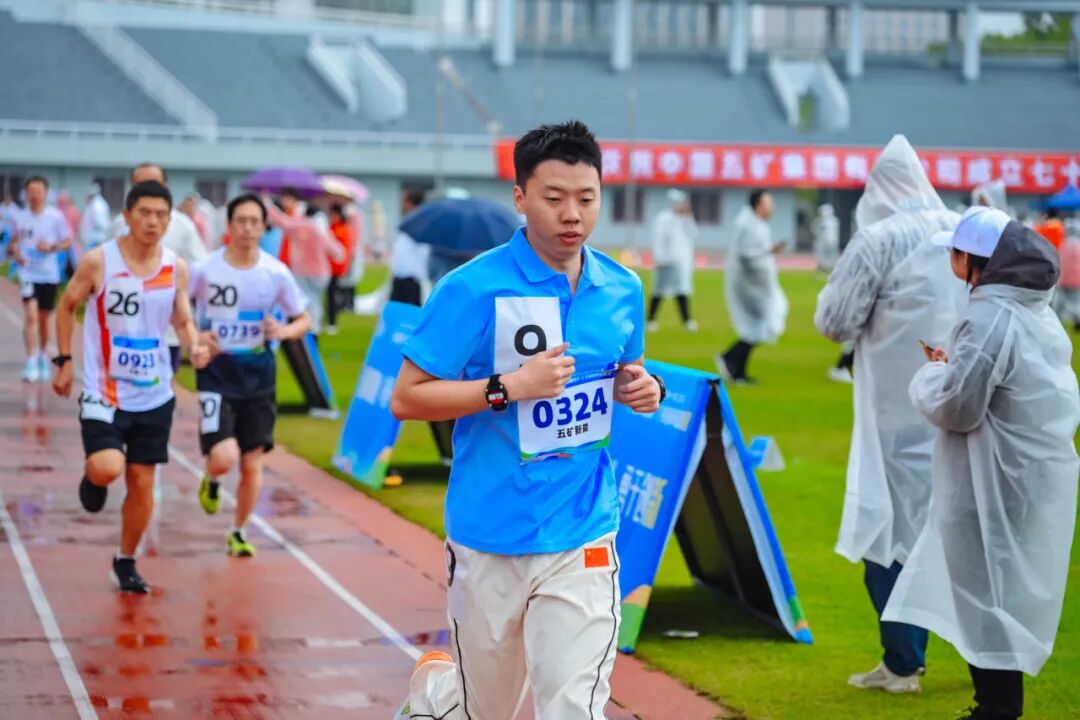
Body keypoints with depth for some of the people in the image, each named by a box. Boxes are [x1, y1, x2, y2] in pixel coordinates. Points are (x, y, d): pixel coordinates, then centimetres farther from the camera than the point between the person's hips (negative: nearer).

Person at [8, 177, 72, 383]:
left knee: (44, 318, 13)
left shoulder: (56, 216, -5)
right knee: (30, 316, -15)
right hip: (28, 273, 0)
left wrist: (52, 247, -18)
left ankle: (43, 357, 33)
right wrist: (15, 252, -9)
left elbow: (67, 242, 0)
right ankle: (31, 363, -16)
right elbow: (13, 242, 13)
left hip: (49, 274, 0)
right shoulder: (19, 217, 0)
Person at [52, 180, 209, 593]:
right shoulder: (98, 262, -11)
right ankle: (92, 476, 17)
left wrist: (194, 347, -12)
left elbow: (183, 320, 10)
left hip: (154, 395, 3)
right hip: (104, 391, -3)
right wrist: (64, 362, 1)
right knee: (107, 469, -22)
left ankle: (126, 562, 27)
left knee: (142, 483, 7)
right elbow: (67, 307, 3)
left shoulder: (176, 268, -2)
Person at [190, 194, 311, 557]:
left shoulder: (277, 273, -4)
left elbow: (304, 319, 6)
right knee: (224, 458, -18)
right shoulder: (205, 269, -9)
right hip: (217, 369, -2)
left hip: (258, 373, 2)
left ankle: (238, 532, 28)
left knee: (252, 463, 7)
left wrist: (283, 332, -15)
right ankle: (211, 480, 20)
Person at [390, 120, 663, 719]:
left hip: (582, 538, 3)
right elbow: (405, 398, -12)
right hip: (490, 539, -2)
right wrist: (509, 386, -22)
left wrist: (640, 390, -2)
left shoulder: (623, 290, 4)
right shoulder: (473, 289, -12)